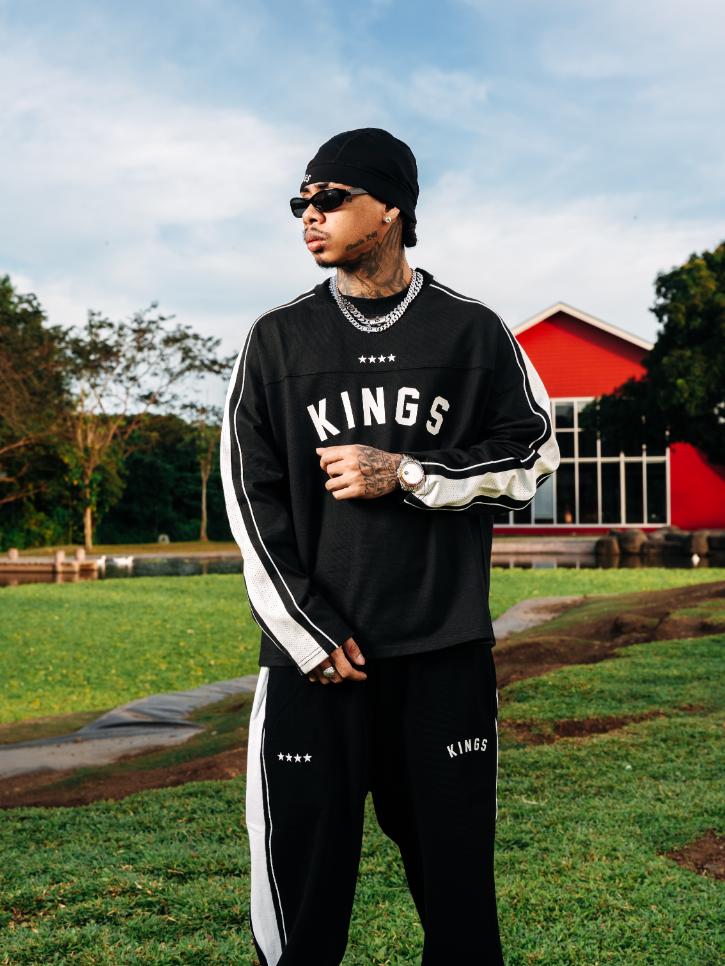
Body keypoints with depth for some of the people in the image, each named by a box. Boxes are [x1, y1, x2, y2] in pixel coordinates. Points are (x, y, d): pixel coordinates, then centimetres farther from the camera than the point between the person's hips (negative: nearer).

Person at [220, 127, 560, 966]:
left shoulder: (472, 331, 6)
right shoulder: (278, 338, 7)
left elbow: (531, 456, 8)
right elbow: (251, 496, 2)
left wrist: (404, 474, -7)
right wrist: (310, 638, -6)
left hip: (446, 654, 0)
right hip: (313, 659, 0)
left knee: (458, 885, 5)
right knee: (303, 891, 0)